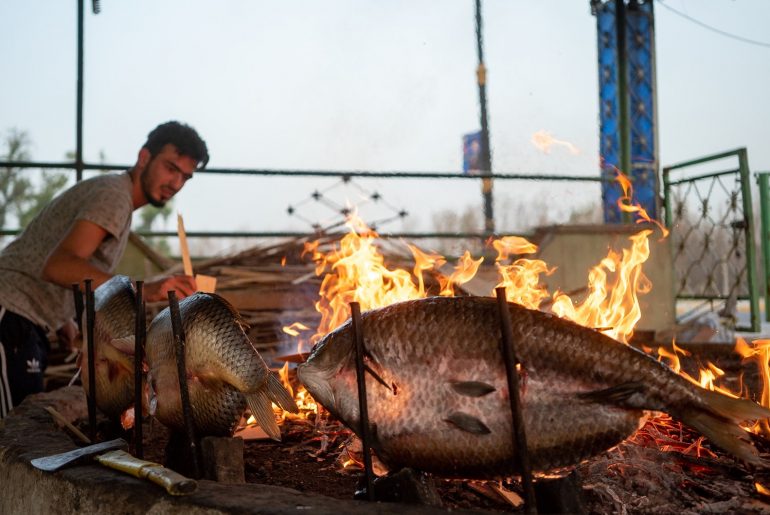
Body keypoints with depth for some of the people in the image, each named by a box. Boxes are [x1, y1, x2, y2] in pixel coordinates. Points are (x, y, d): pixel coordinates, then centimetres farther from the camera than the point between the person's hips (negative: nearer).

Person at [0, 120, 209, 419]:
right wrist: (144, 290, -40)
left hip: (28, 325, 10)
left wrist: (63, 319, 9)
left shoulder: (114, 194, 16)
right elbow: (57, 266, -30)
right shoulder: (114, 194, -15)